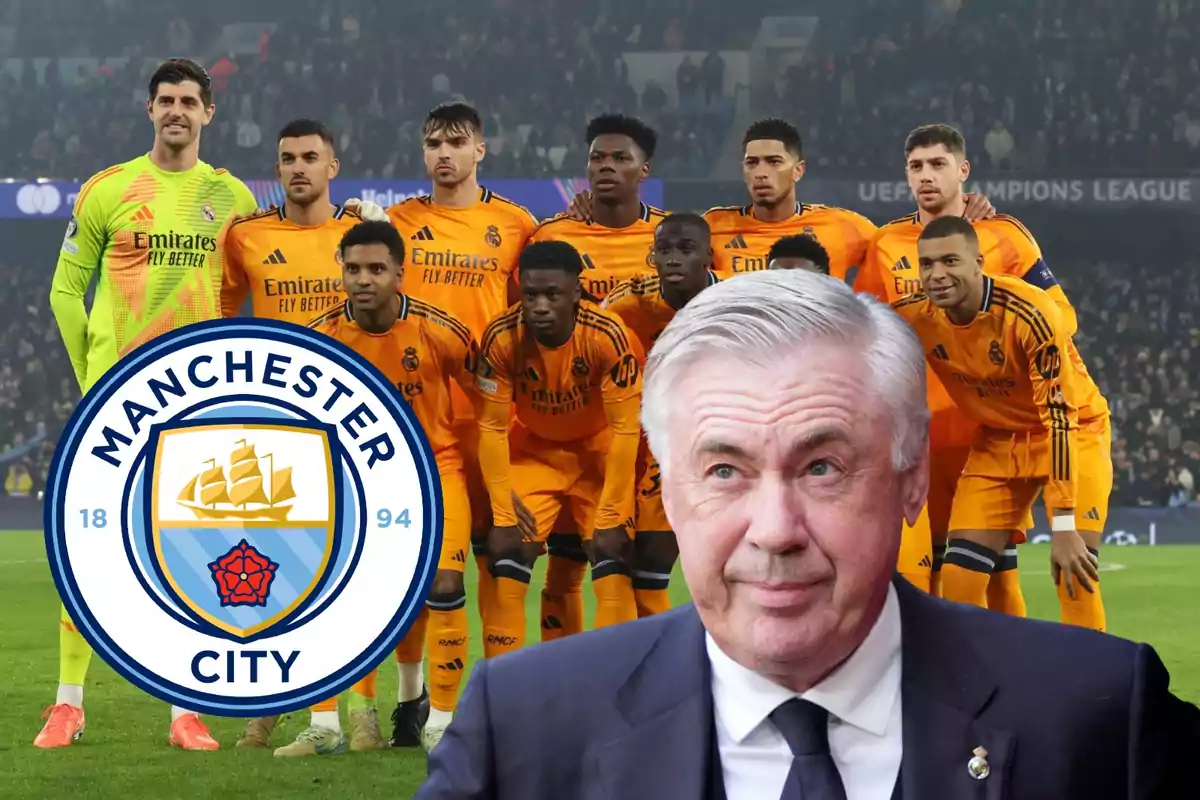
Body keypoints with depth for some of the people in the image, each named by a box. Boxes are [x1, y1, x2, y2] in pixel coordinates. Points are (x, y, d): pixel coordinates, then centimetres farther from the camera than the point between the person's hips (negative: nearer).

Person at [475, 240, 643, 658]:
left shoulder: (607, 334, -31)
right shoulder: (502, 337, -26)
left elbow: (625, 429, -24)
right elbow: (492, 428, -18)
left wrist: (611, 519, -24)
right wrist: (503, 517, -21)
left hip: (596, 450, -1)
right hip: (532, 449, 1)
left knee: (612, 565, -11)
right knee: (507, 564, -9)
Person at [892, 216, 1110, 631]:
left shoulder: (1029, 314, -31)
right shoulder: (914, 316, -16)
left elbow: (1059, 415, -31)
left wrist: (1064, 526, -34)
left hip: (1073, 432, -5)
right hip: (998, 439, 5)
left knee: (1075, 577, -17)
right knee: (959, 580, -4)